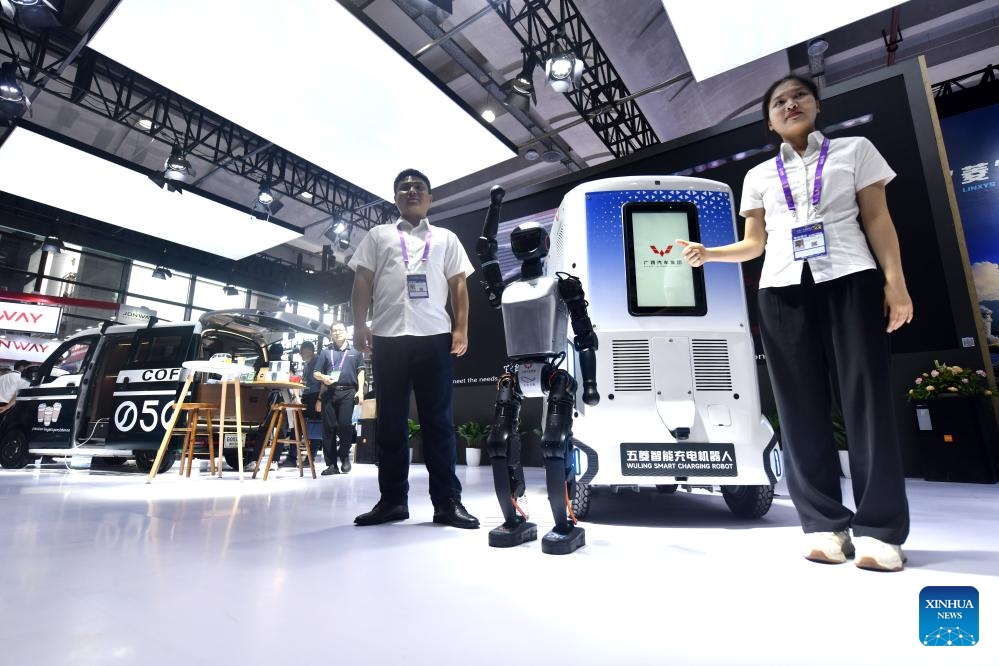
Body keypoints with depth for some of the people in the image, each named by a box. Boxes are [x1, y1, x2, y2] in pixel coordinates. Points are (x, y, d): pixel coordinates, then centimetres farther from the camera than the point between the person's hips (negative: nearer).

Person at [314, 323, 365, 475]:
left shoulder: (355, 352, 15)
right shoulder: (326, 352, 16)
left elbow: (360, 372, 11)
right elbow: (316, 373, 14)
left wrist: (360, 390, -1)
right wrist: (323, 377, -8)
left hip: (348, 392, -1)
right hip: (329, 392, 2)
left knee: (345, 425, -9)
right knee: (329, 428, 1)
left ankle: (345, 457, 13)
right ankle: (331, 464, 6)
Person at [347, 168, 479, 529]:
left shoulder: (446, 238, 18)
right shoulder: (378, 236, 19)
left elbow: (459, 285, 11)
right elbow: (362, 281, 12)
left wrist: (461, 330, -1)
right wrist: (360, 324, -1)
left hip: (435, 337, -1)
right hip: (388, 337, 1)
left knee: (439, 421, 0)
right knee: (390, 421, 4)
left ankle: (447, 501, 5)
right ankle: (392, 499, 14)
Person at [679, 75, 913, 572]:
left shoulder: (855, 150, 16)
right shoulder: (759, 176, 19)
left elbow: (878, 220, 8)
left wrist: (895, 281, -3)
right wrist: (706, 253, -1)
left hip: (850, 280, -1)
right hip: (783, 290, 1)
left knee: (866, 397, -6)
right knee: (802, 406, -3)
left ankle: (879, 528, 1)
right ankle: (824, 525, 4)